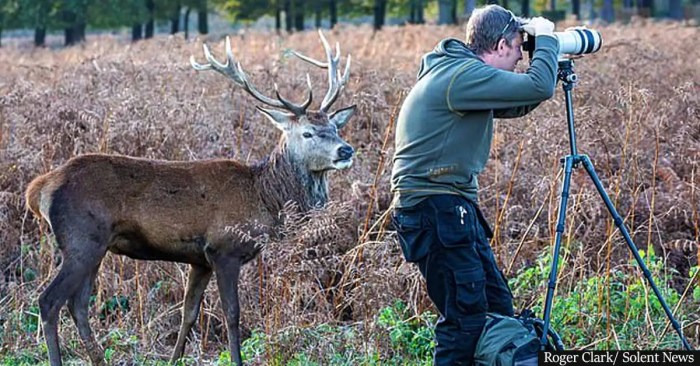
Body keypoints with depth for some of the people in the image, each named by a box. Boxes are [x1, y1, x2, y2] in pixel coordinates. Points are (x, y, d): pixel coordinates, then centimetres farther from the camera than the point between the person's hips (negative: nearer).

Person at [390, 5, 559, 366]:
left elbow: (514, 105, 25)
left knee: (499, 308, 12)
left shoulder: (460, 71, 13)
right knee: (466, 317, -10)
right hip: (434, 210, -11)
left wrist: (549, 68, 12)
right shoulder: (462, 75, -18)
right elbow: (538, 88, -22)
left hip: (455, 207, 11)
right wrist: (545, 38, -7)